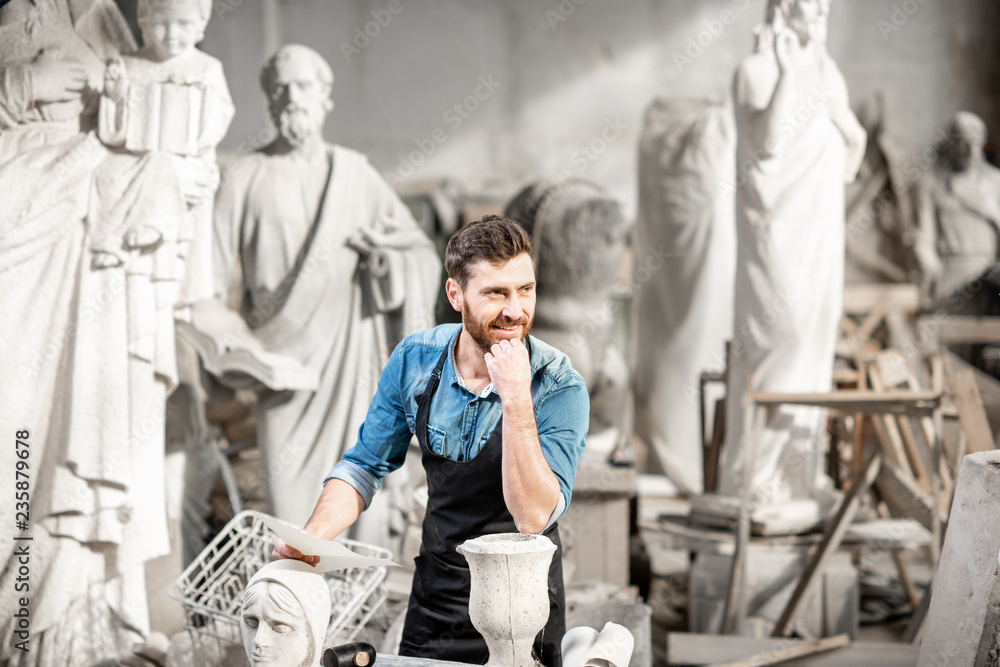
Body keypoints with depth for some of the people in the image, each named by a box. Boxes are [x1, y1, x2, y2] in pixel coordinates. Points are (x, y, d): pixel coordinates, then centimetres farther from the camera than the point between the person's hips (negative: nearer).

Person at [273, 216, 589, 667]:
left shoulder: (559, 388, -20)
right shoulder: (415, 360, -9)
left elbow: (534, 517, -30)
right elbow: (365, 465, 2)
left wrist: (516, 400, -36)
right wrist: (313, 535, -16)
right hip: (433, 602, 3)